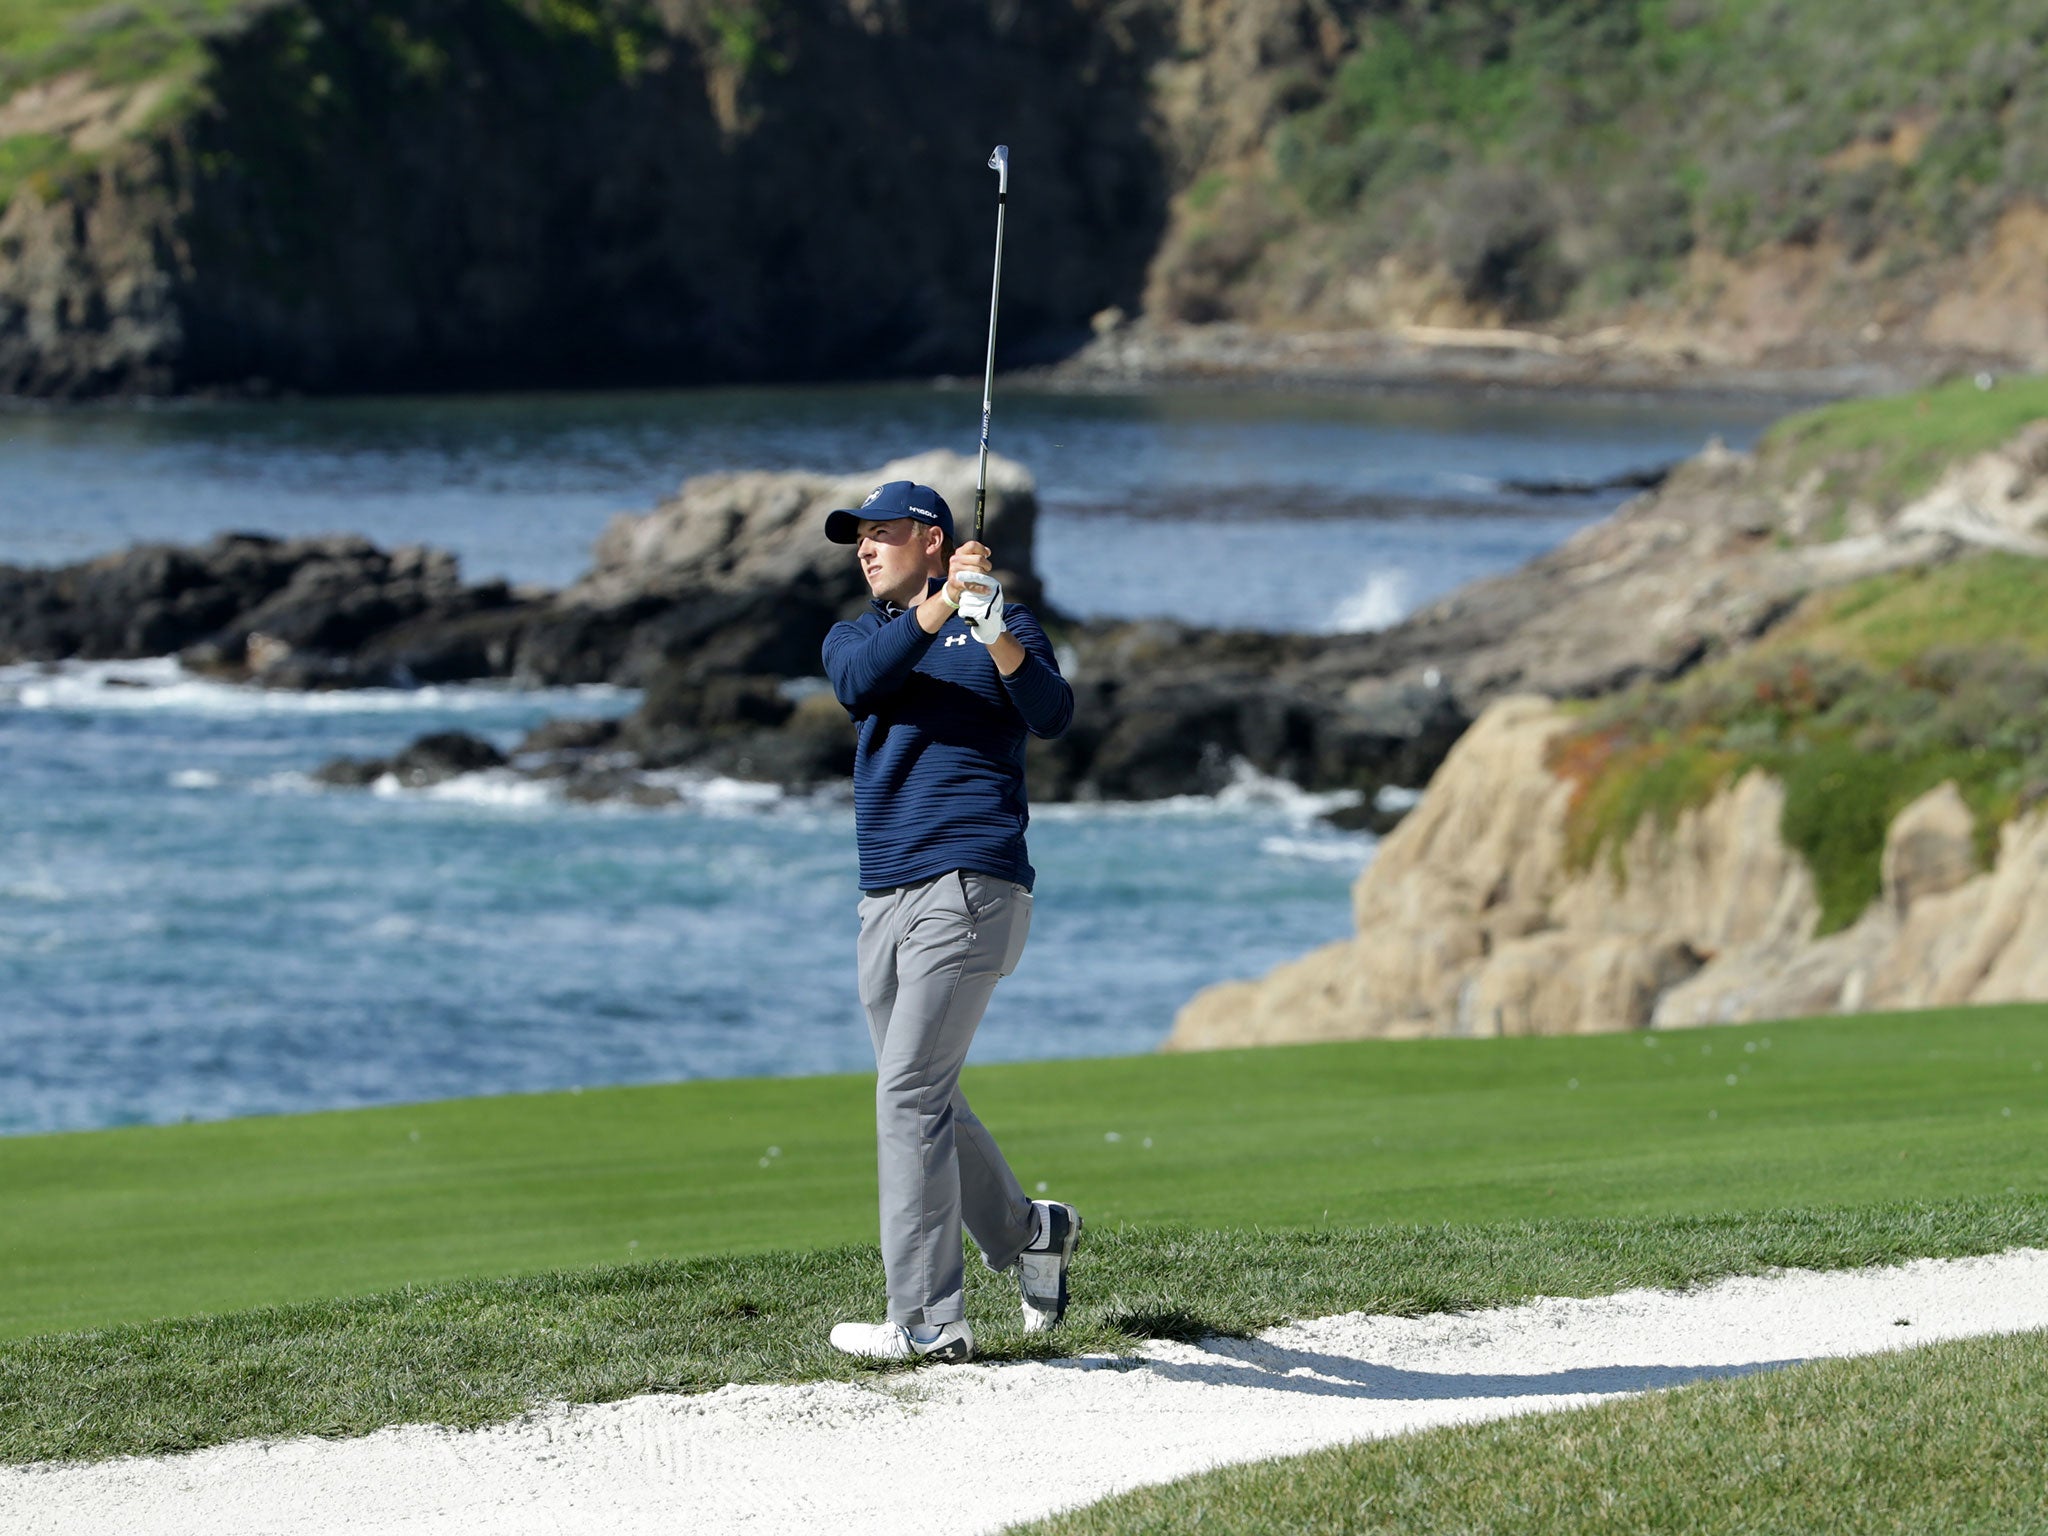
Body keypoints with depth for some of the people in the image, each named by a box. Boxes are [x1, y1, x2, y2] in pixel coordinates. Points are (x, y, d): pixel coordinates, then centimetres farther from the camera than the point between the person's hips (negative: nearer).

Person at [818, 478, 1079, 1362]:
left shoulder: (999, 625, 5)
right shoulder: (857, 635, 17)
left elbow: (1053, 716, -14)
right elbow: (859, 682, -9)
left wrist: (995, 633, -30)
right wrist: (938, 608, -24)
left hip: (970, 886, -6)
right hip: (885, 899, 6)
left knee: (911, 1094, -14)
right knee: (921, 1102, 11)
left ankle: (928, 1323, -14)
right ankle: (1027, 1232, 32)